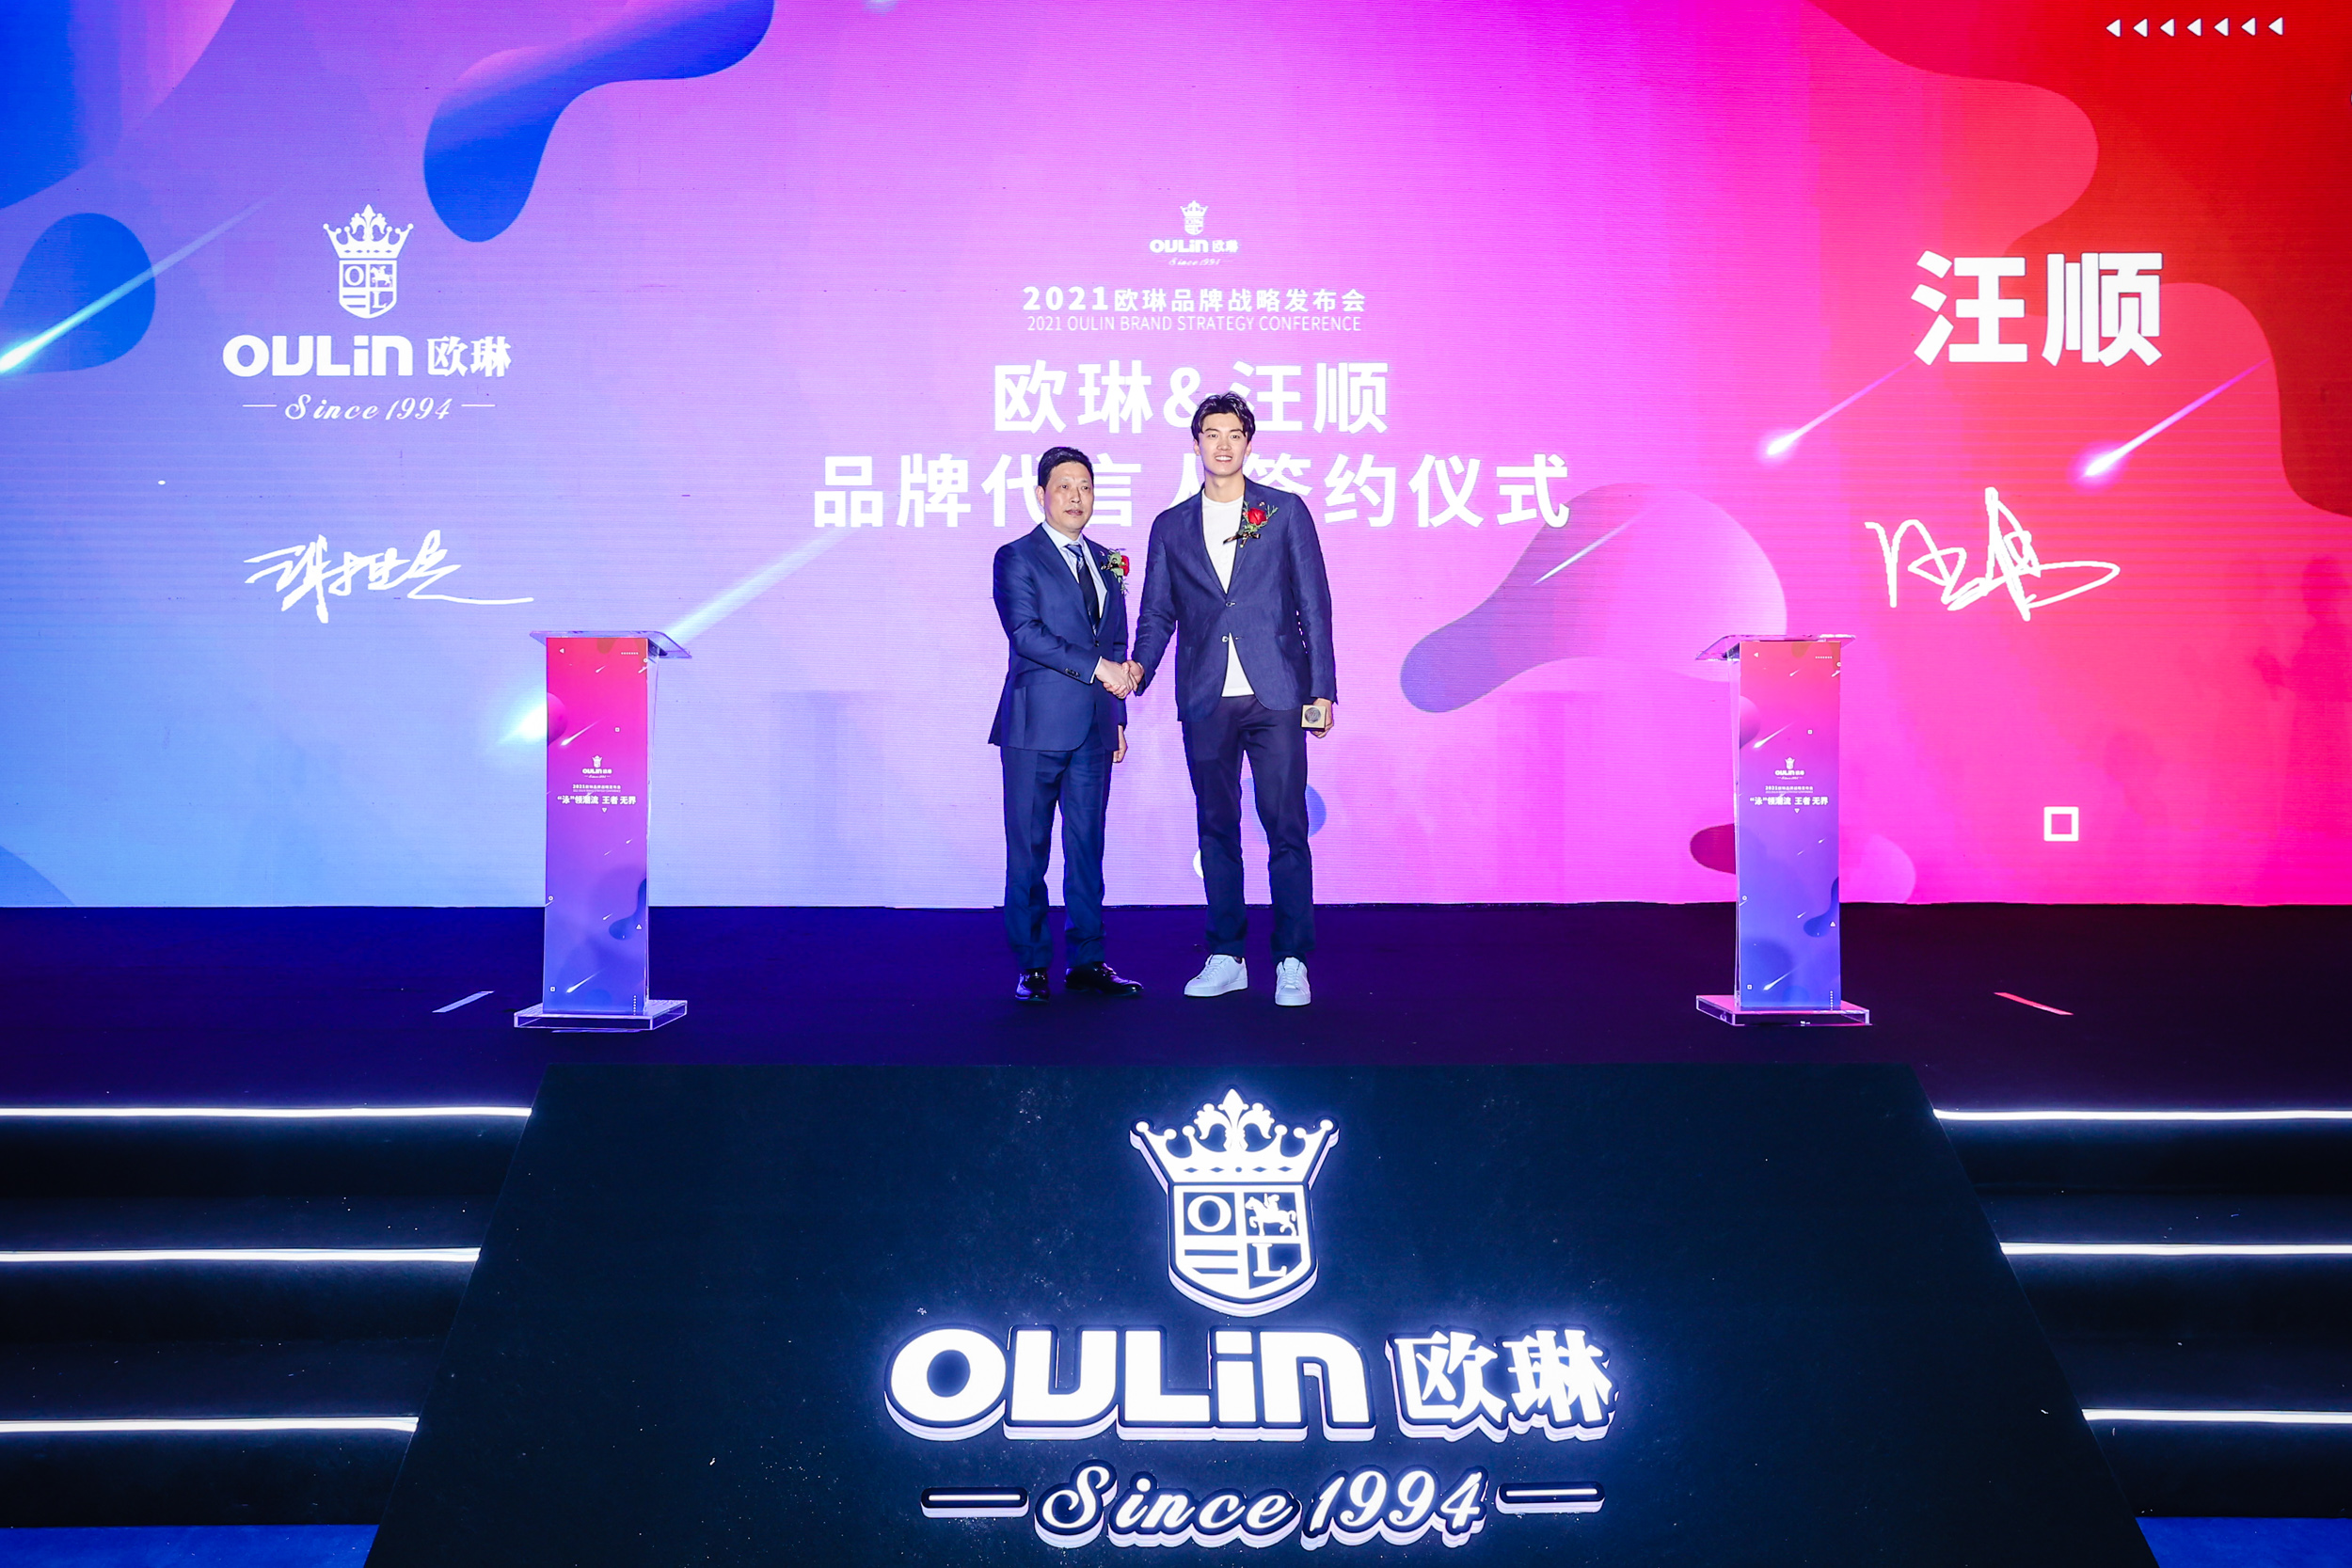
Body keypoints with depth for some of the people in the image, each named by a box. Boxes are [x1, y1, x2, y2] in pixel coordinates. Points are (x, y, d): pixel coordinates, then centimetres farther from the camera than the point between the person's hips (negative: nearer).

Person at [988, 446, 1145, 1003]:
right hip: (1036, 725, -5)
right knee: (1028, 848, -1)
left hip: (1094, 728, 5)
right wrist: (1095, 666, -17)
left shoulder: (1106, 563, 17)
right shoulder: (1017, 558, -2)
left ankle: (1086, 961, 15)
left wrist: (1118, 715, 15)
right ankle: (1032, 966, 7)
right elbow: (1026, 632, -14)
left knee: (1088, 846, 8)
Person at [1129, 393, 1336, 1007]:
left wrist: (1322, 688, -2)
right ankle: (1226, 959, 16)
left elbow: (1314, 604, 4)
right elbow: (1157, 613, 12)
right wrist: (1139, 667, -8)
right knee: (1216, 829, 7)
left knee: (1286, 829, -4)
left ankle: (1292, 962, 3)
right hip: (1205, 702, 3)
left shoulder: (1286, 512, 7)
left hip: (1275, 697, -2)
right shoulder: (1170, 527, 13)